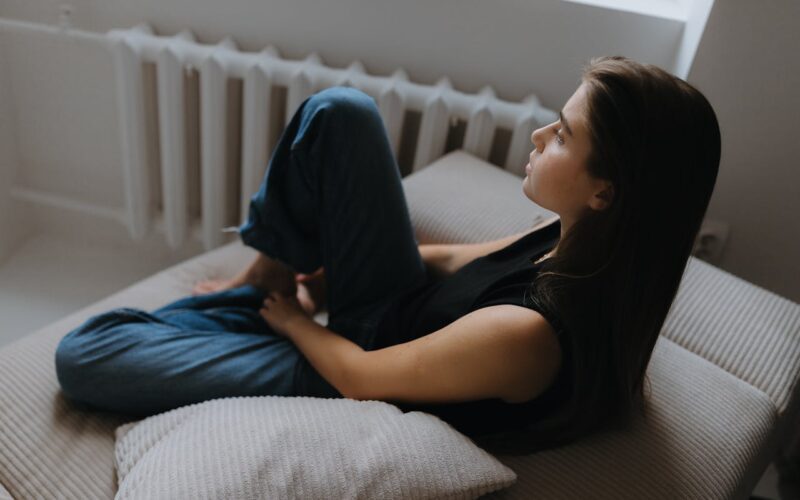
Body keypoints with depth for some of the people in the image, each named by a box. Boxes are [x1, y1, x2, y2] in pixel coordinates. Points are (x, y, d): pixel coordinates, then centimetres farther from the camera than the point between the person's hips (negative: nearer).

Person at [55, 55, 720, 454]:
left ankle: (256, 301, 14)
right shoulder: (587, 241, -14)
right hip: (404, 310, 7)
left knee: (83, 352, -14)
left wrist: (290, 316, -4)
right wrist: (333, 270, 0)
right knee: (340, 111, -10)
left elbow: (360, 376, -23)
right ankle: (262, 277, 10)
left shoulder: (528, 334, -38)